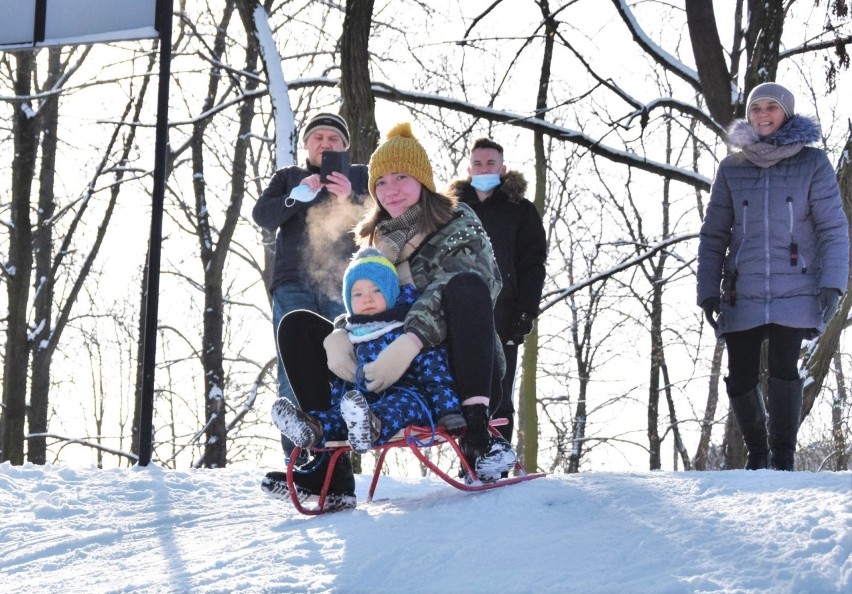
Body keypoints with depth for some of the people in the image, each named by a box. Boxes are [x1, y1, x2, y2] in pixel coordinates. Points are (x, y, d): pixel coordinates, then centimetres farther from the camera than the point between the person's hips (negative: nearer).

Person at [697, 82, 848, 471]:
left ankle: (783, 457, -4)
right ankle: (757, 453, 23)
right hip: (742, 294, 2)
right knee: (740, 379, 1)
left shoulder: (812, 164, 2)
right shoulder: (732, 168, 7)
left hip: (794, 291, -2)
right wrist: (708, 291, 1)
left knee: (783, 370, -17)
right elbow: (714, 235, 9)